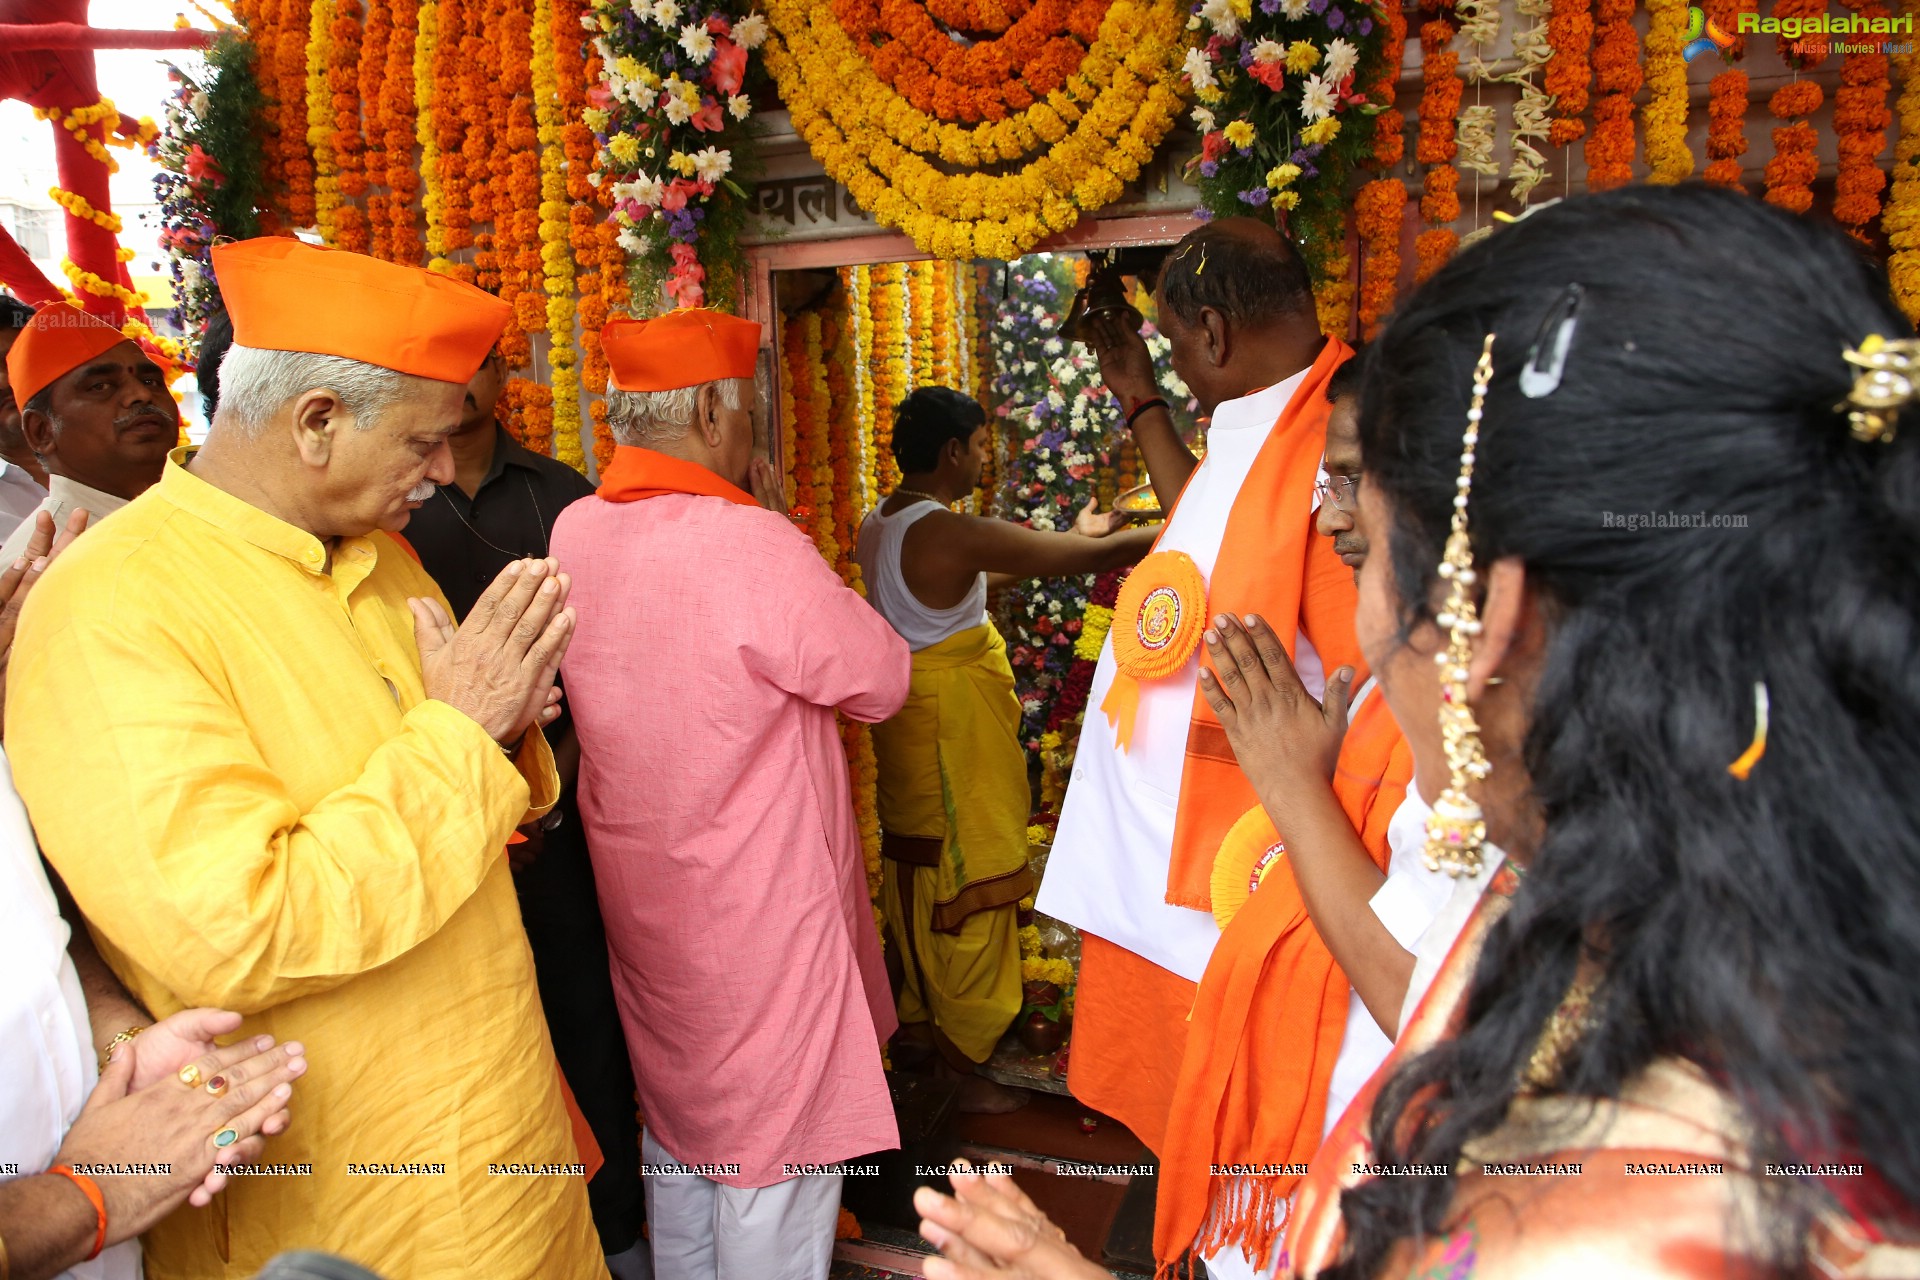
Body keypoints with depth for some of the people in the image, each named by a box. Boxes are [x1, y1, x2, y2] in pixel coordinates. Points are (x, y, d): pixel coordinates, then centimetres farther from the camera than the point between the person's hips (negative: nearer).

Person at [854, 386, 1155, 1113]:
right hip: (954, 731, -9)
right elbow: (1094, 557, -23)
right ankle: (960, 1068, 16)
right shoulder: (955, 534, -23)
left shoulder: (876, 527, 5)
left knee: (918, 874, 21)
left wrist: (1072, 543, 15)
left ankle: (921, 1016, 39)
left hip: (902, 717, 9)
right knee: (967, 891, 3)